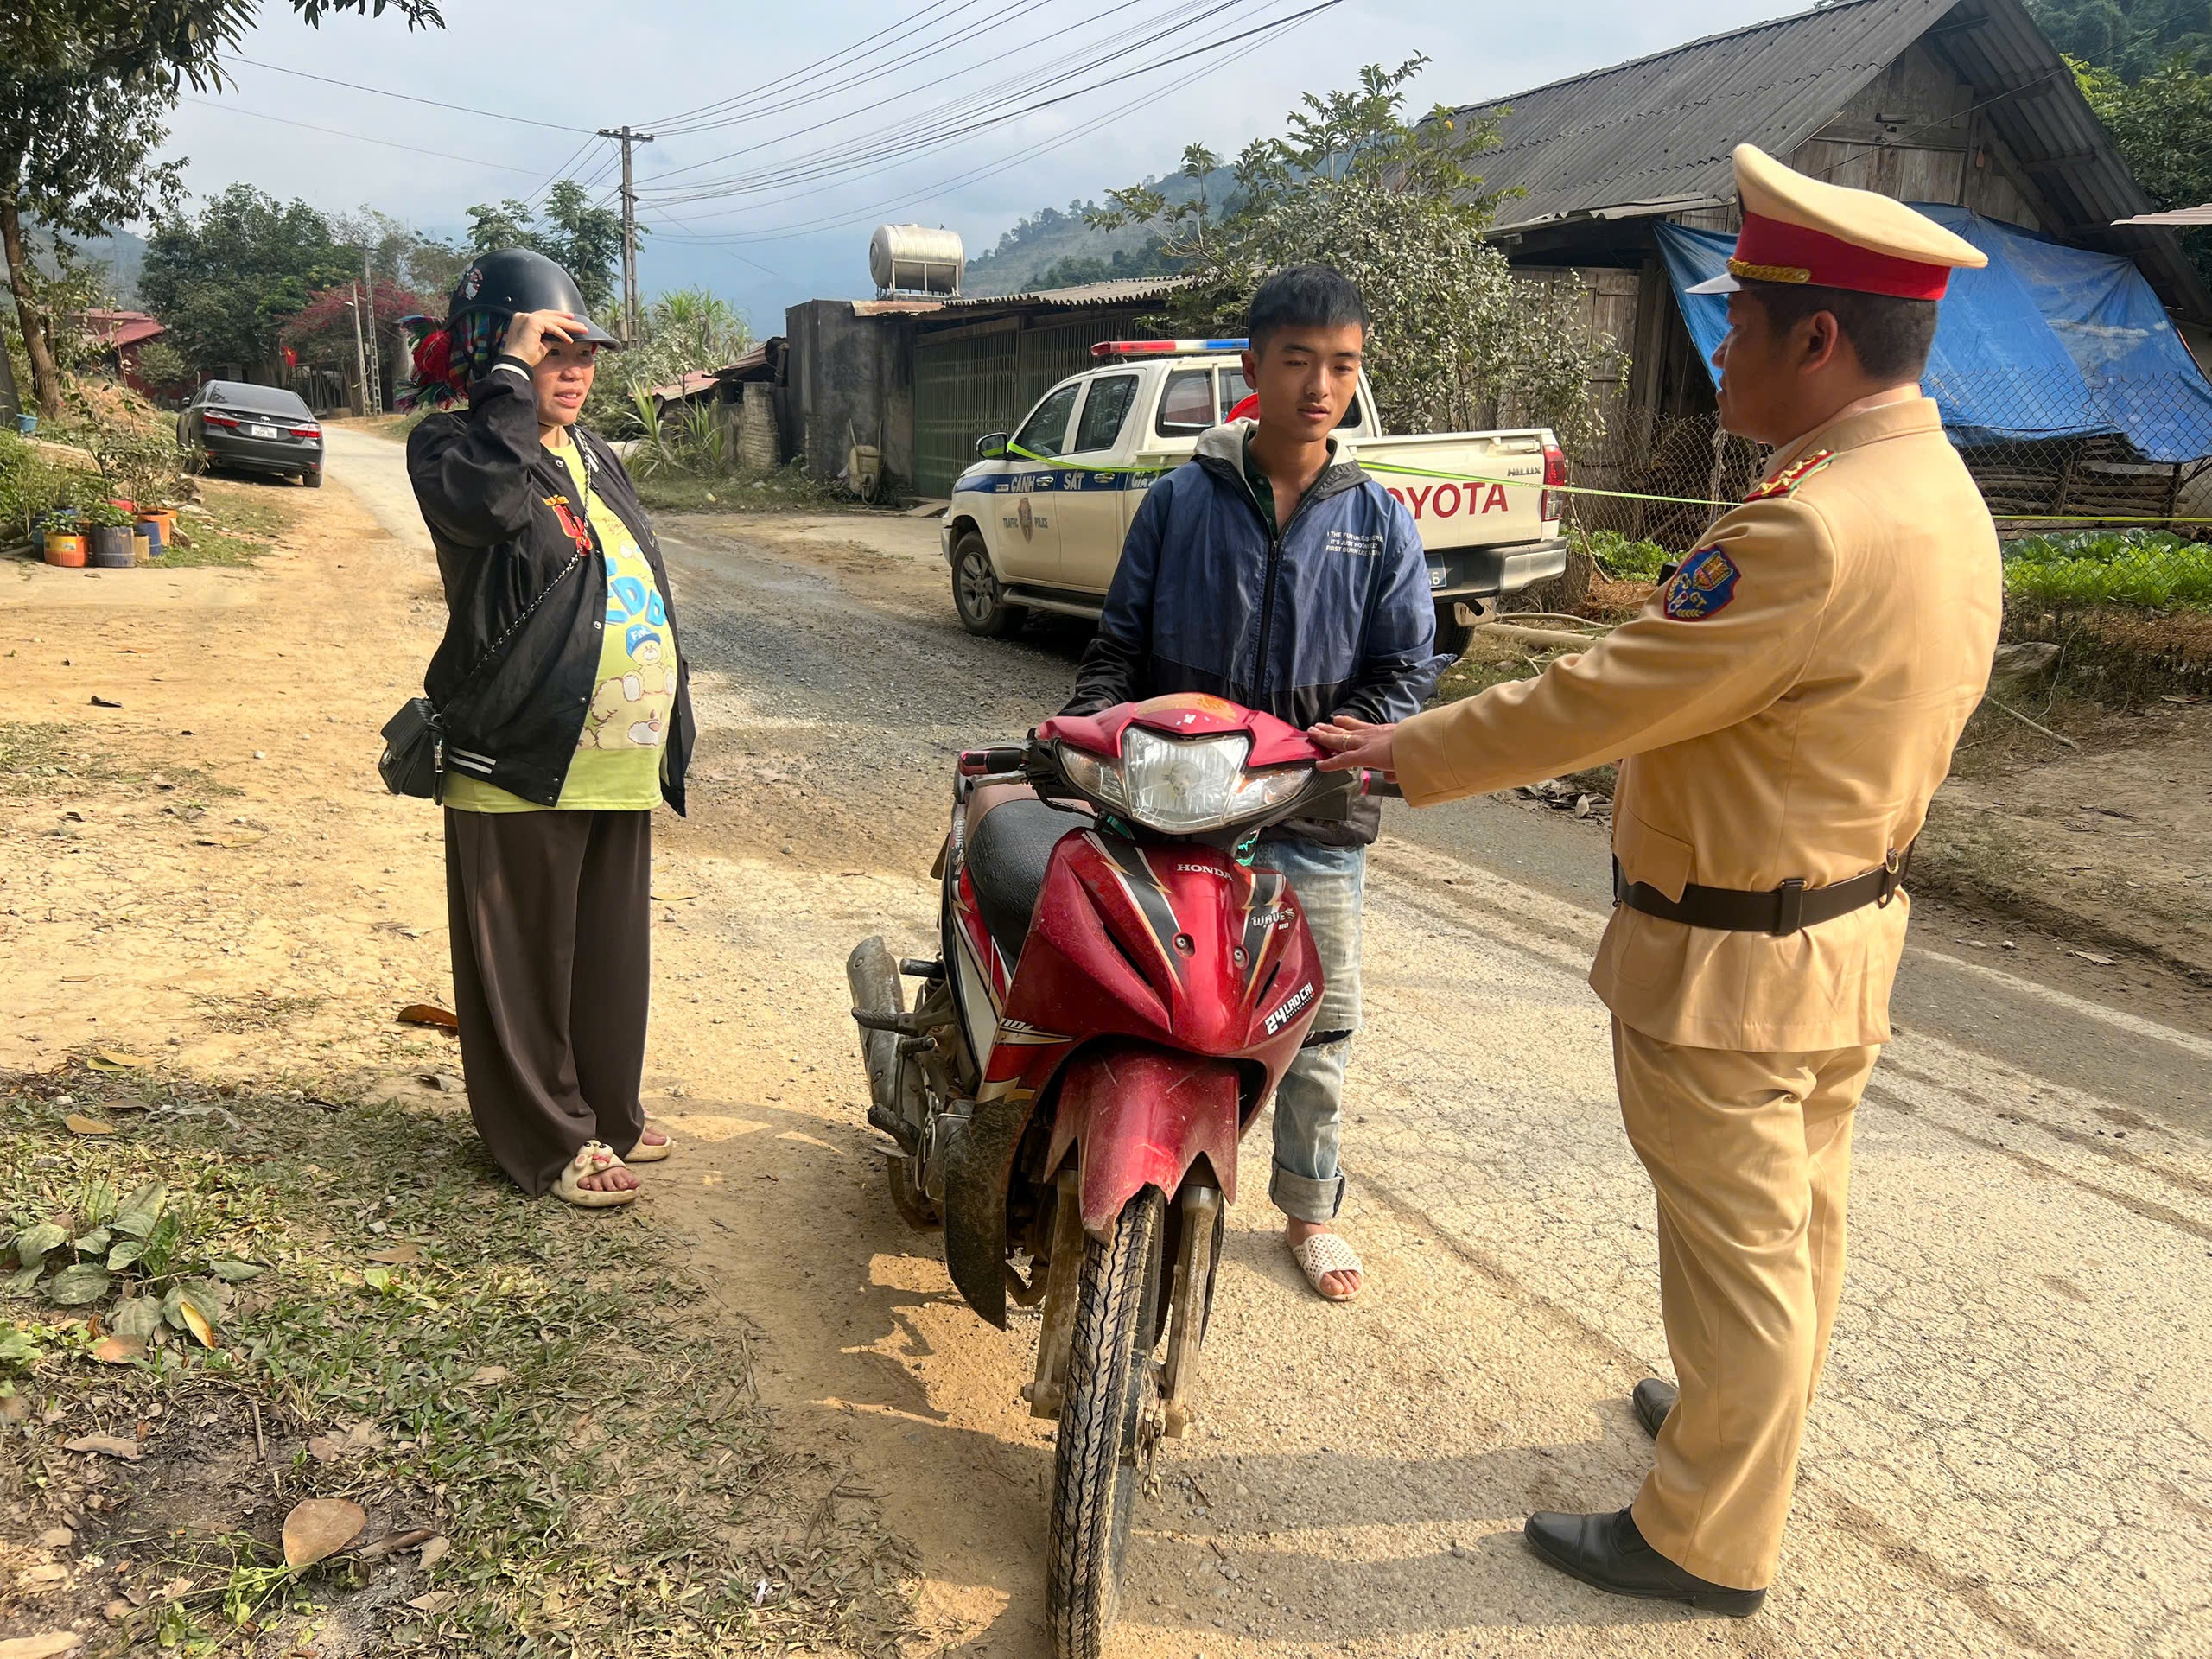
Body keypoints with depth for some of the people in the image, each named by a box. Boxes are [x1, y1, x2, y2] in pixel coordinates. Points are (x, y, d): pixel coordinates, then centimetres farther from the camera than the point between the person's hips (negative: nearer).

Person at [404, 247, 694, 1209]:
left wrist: (671, 729, 21)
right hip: (521, 767, -7)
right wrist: (512, 370, -23)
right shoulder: (450, 447, -7)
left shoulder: (595, 457, 17)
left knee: (611, 949, 17)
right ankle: (548, 1140, 17)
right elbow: (492, 494, -32)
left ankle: (608, 1110, 33)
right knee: (526, 963, 3)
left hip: (618, 765, 8)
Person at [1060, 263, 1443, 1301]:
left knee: (1320, 1024, 10)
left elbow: (1406, 668, 4)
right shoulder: (1180, 501, 4)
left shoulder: (1379, 523, 6)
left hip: (1314, 824, 1)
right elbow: (1120, 643, 6)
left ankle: (1309, 1209, 30)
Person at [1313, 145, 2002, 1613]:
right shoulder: (1946, 499, 4)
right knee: (1798, 1218, 24)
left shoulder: (1815, 530, -28)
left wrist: (1405, 757, -13)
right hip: (1852, 928, 10)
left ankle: (1710, 1539, 23)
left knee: (1738, 1246, 5)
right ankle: (1752, 1419, 46)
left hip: (1730, 965, -10)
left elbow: (1603, 698, -24)